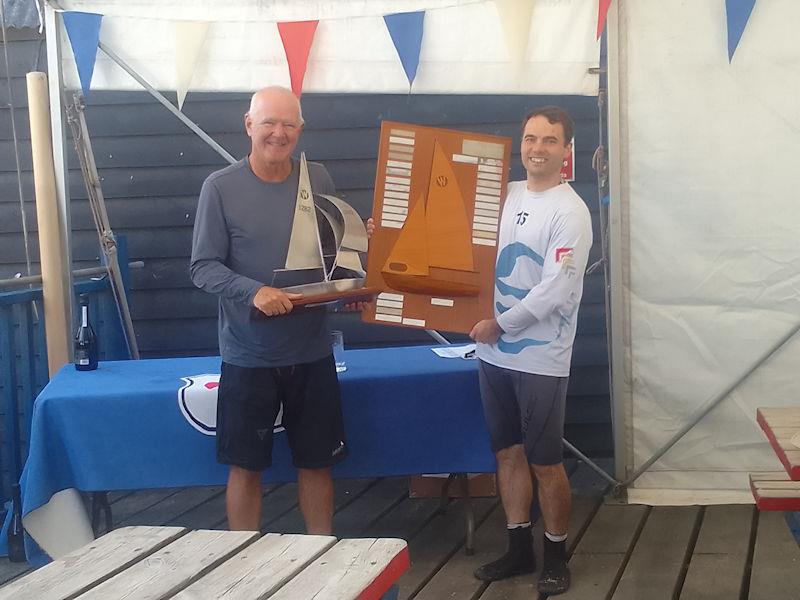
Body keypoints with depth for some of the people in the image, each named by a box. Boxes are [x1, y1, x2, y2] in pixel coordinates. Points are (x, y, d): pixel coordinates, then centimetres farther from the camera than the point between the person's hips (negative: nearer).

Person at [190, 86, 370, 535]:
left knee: (317, 461, 13)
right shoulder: (221, 188, -7)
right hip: (248, 356, -3)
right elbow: (204, 268, -9)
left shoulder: (318, 180, 3)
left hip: (312, 351, 3)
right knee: (245, 464, 8)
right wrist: (254, 291, -25)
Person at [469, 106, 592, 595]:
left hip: (540, 360, -6)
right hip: (494, 353, 6)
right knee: (509, 452, 14)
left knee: (545, 463, 2)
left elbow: (555, 290, -19)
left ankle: (557, 555, 19)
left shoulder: (570, 212, -12)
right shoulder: (508, 195, 8)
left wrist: (499, 325, -13)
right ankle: (520, 548, 27)